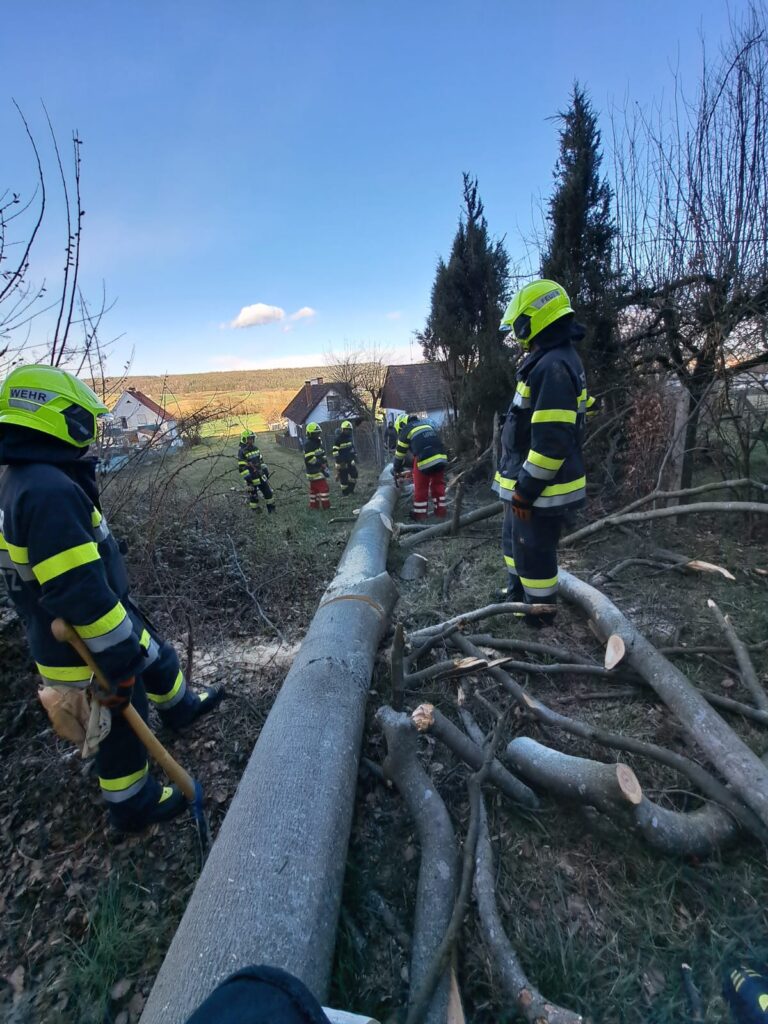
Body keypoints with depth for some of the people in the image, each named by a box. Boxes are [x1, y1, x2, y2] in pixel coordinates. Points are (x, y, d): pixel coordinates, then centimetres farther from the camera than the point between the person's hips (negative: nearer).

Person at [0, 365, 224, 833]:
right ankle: (134, 804, 36)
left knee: (159, 656, 30)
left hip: (108, 616, 10)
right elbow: (78, 591, -33)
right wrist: (119, 652, -24)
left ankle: (182, 706, 57)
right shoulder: (50, 491, -33)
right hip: (88, 646, -9)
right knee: (123, 724, 12)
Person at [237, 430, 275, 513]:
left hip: (260, 474, 7)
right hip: (251, 477, -6)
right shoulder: (242, 451, -13)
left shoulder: (256, 448, 9)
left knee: (268, 491, 9)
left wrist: (265, 468, 16)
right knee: (253, 494, 4)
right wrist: (247, 476, -21)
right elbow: (241, 466, -17)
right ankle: (256, 511, 18)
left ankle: (272, 509, 20)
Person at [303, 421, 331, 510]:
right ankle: (326, 505, -7)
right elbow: (310, 459, -24)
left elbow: (322, 455, 24)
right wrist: (320, 462, -24)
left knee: (314, 488, 14)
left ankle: (314, 505, 22)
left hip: (319, 469, 10)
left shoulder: (317, 442, 16)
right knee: (324, 487, -10)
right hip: (315, 470, -10)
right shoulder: (308, 444, -16)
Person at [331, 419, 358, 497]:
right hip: (342, 462, -7)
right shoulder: (338, 439, -12)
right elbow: (335, 451, -14)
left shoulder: (350, 437, 11)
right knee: (343, 477, -1)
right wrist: (339, 460, -20)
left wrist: (355, 456, 20)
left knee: (354, 474, 3)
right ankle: (344, 493, 12)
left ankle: (351, 489, 21)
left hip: (350, 460, 7)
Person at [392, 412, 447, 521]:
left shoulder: (406, 431, 11)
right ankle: (440, 511, 24)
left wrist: (396, 471, 28)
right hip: (441, 458, 5)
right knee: (438, 485, 19)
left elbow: (400, 454, 16)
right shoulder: (427, 424, 27)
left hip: (424, 461, -5)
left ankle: (420, 515, 15)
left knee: (421, 488, 9)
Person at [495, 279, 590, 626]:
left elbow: (552, 439, -27)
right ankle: (517, 596, 43)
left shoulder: (553, 367, -22)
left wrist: (526, 489, -22)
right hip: (527, 483, 11)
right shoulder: (548, 361, 13)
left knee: (534, 552, 5)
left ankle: (538, 614, 24)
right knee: (516, 542, 24)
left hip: (540, 490, -11)